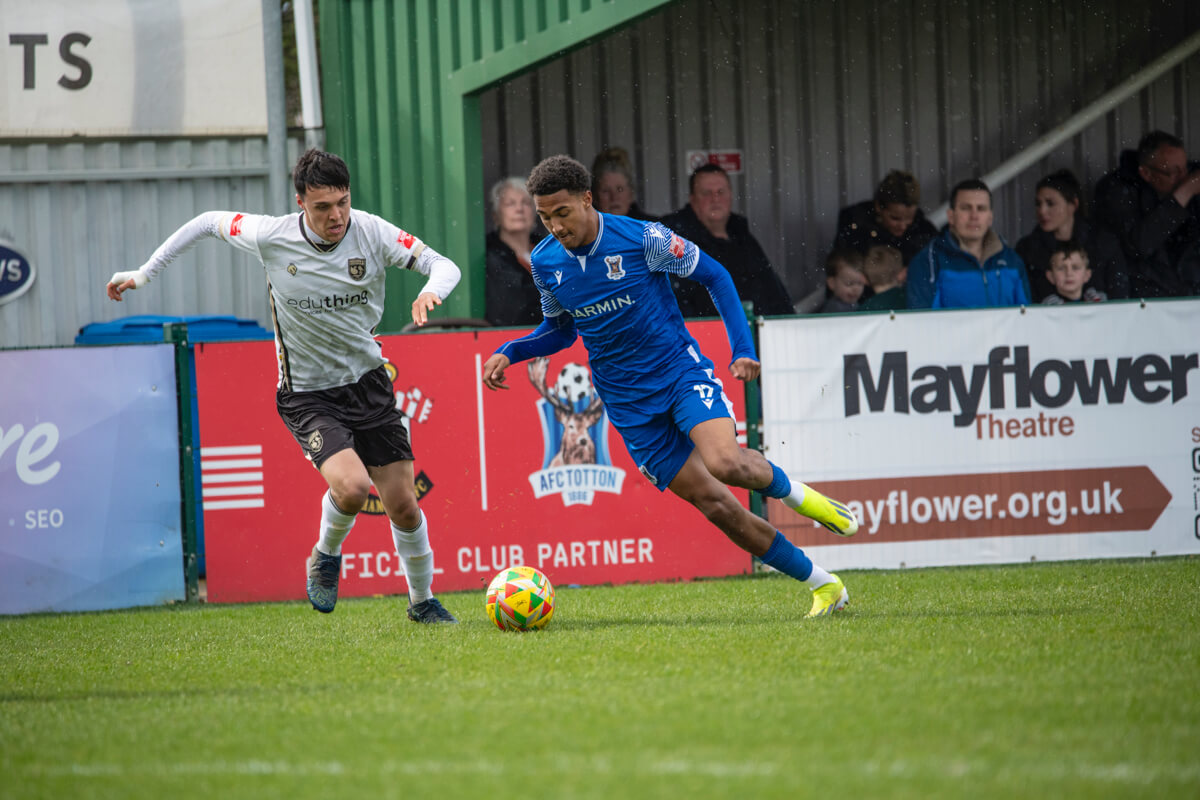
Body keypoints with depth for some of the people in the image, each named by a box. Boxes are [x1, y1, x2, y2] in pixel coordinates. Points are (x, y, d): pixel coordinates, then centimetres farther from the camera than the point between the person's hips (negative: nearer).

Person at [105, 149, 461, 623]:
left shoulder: (371, 232, -12)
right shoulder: (269, 237, -15)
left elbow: (444, 266, -10)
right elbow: (208, 222, 3)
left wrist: (431, 290, -34)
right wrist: (144, 274, 5)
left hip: (367, 383, 3)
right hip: (307, 396, -2)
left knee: (403, 505, 2)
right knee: (351, 486, -26)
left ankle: (422, 601, 26)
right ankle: (326, 557, 7)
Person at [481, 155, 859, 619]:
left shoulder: (642, 239, -14)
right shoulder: (545, 263, -2)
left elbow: (713, 275, -2)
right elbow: (559, 331, 16)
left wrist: (743, 349, -9)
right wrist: (508, 353, -1)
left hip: (681, 370, -3)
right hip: (628, 402, 3)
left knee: (724, 463, -31)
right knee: (713, 502, -5)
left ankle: (793, 492, 4)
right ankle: (823, 586, 5)